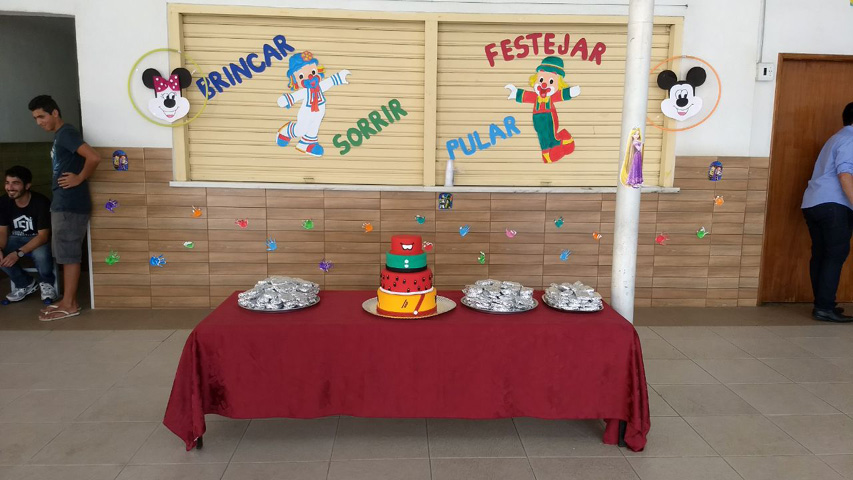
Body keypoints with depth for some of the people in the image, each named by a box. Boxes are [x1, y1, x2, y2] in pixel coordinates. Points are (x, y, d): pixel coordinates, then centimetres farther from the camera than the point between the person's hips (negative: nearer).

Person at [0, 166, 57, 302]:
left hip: (38, 240, -4)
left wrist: (18, 253, -36)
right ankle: (25, 284, 1)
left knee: (41, 255, -38)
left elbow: (43, 236, -25)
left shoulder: (41, 202, -23)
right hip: (16, 239, 5)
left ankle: (47, 283, -3)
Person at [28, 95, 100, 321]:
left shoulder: (66, 133, -13)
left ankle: (69, 305, 4)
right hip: (63, 203, 10)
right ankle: (68, 299, 22)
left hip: (70, 204, -10)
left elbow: (94, 157, -26)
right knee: (65, 253, 14)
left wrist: (79, 179, -16)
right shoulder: (59, 135, 18)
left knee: (69, 254, -4)